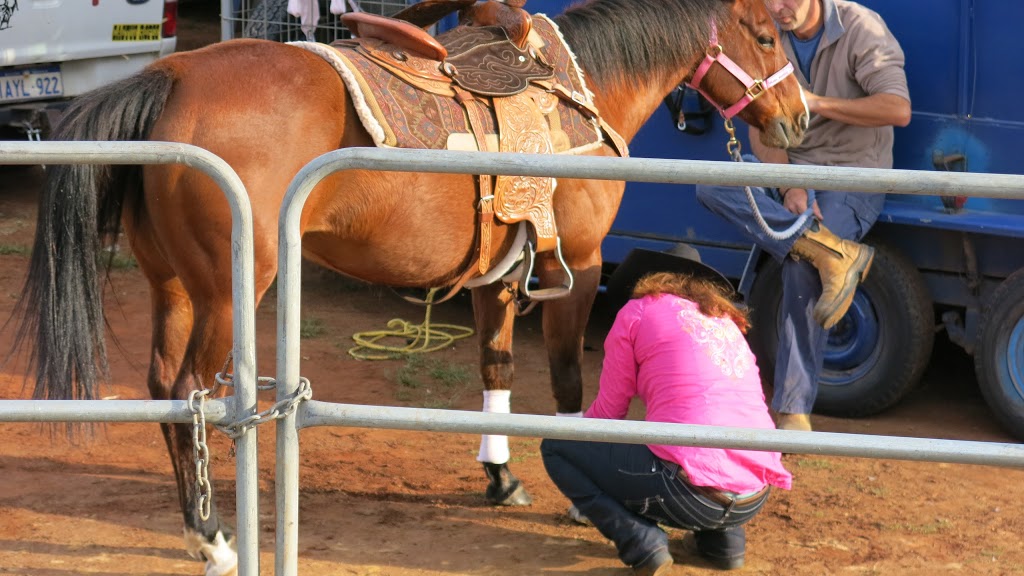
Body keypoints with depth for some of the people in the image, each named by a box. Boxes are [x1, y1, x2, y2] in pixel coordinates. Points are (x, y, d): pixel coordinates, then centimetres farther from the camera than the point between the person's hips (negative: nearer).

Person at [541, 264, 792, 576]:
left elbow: (609, 411, 12)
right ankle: (723, 536, 18)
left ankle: (642, 544, -4)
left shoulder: (638, 310, 9)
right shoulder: (727, 321, 26)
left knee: (555, 447, 12)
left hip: (691, 492, -7)